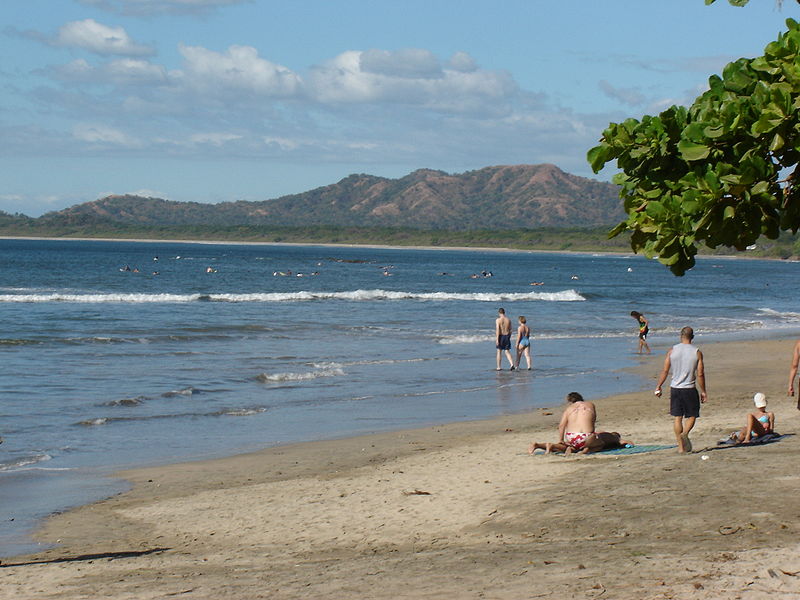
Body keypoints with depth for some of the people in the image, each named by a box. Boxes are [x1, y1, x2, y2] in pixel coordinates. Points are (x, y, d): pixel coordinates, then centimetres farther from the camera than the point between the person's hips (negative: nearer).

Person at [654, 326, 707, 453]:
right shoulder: (697, 352, -4)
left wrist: (658, 387, 8)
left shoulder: (672, 351, -1)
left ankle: (681, 446, 9)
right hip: (689, 389, -2)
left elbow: (665, 370, -1)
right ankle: (685, 433, -19)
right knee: (692, 415, 10)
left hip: (675, 388, 2)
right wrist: (703, 391, 3)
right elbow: (700, 374, -5)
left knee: (678, 417, 9)